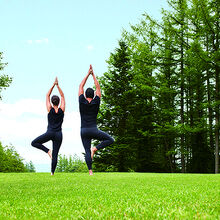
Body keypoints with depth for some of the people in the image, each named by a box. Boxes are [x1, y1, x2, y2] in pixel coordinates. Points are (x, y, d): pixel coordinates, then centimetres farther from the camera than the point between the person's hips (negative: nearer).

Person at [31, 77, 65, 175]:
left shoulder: (50, 109, -2)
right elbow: (62, 96, 10)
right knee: (55, 155, 4)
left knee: (34, 143, 11)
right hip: (59, 134, 3)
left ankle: (48, 151, -7)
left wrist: (54, 85, 7)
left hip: (50, 133, -2)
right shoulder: (62, 110, 1)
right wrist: (57, 85, 8)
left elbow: (47, 95, 6)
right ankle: (52, 173, 2)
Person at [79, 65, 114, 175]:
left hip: (84, 131, 2)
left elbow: (81, 86, 10)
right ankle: (95, 149, -8)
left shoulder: (82, 102, 1)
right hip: (94, 130, -2)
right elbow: (98, 88, 9)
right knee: (110, 140, 11)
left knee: (87, 151, 3)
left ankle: (90, 171, -5)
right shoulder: (96, 103, -1)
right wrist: (93, 75, 14)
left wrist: (88, 74, 14)